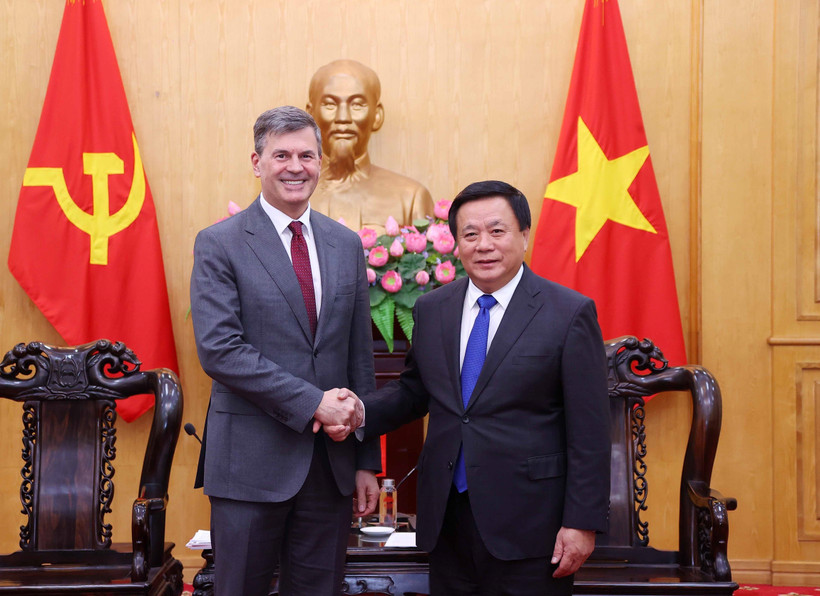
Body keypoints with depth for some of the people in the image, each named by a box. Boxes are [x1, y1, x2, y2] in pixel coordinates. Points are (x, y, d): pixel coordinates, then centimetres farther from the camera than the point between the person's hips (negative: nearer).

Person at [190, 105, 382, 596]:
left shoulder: (347, 245, 10)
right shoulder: (220, 244, -4)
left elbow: (360, 357, 11)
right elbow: (220, 349, -14)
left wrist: (366, 460, 9)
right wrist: (312, 402, -18)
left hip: (332, 462, 4)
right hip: (252, 461, -4)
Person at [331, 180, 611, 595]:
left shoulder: (570, 313, -7)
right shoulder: (431, 309, 7)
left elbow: (589, 432, -8)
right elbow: (412, 392, 17)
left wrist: (582, 522, -11)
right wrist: (360, 413, -2)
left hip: (528, 526, -4)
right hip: (446, 517, 5)